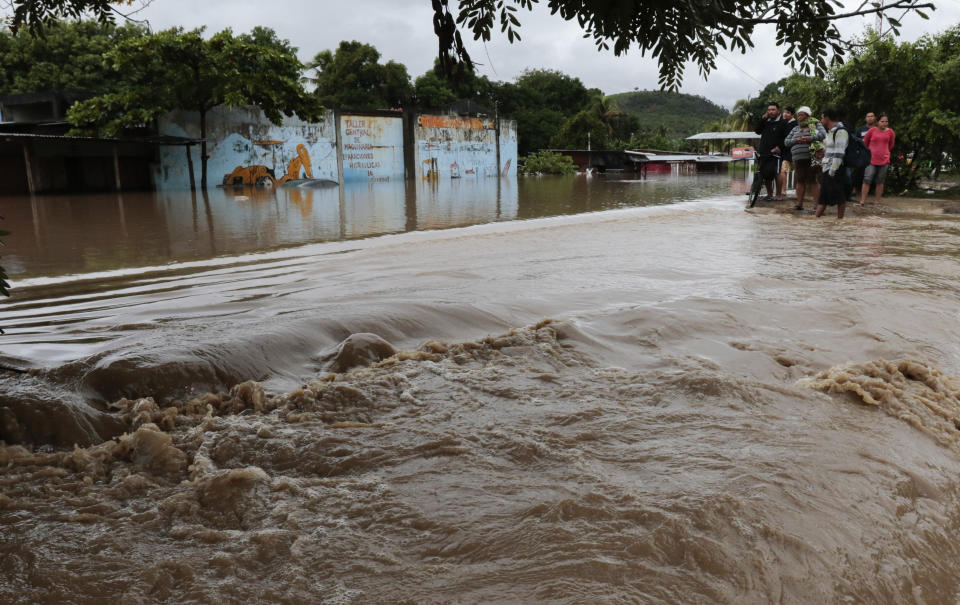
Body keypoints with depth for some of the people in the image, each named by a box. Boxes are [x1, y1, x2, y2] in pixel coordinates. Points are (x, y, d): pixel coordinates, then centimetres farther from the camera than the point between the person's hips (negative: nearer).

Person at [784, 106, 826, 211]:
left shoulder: (816, 125, 9)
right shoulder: (795, 129, 21)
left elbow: (823, 134, -7)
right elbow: (786, 141, 14)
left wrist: (810, 138, -18)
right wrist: (795, 140, -6)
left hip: (812, 158, -4)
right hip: (798, 159, 4)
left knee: (813, 181, -7)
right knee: (800, 181, 4)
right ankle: (799, 204, 9)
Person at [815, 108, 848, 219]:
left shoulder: (840, 131, -14)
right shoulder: (830, 131, 16)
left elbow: (839, 154, -19)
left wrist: (832, 171, -20)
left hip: (836, 169, -9)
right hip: (827, 168, 9)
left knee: (839, 197, 0)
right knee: (823, 194, 8)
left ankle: (840, 219, 7)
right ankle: (816, 216, 10)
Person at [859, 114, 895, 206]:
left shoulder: (890, 132, 2)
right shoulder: (872, 130, -3)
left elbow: (891, 145, 18)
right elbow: (865, 142, 12)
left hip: (884, 160, 2)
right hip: (871, 159, -2)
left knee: (880, 182, 7)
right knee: (867, 180, -7)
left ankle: (877, 202, 13)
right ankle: (862, 201, -4)